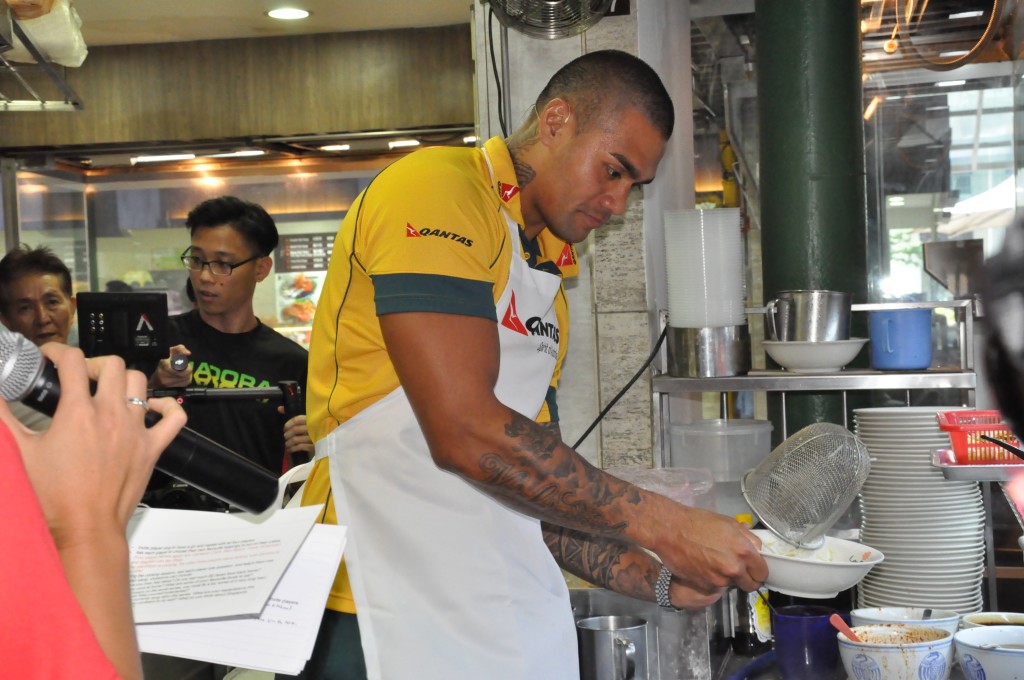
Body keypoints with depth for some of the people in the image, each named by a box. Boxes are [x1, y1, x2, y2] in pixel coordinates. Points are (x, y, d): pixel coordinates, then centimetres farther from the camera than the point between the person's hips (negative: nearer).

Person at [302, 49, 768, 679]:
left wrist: (658, 580, 4)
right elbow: (466, 435, -20)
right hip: (398, 622, -8)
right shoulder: (435, 188, -9)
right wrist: (664, 525, -14)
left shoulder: (548, 285, 18)